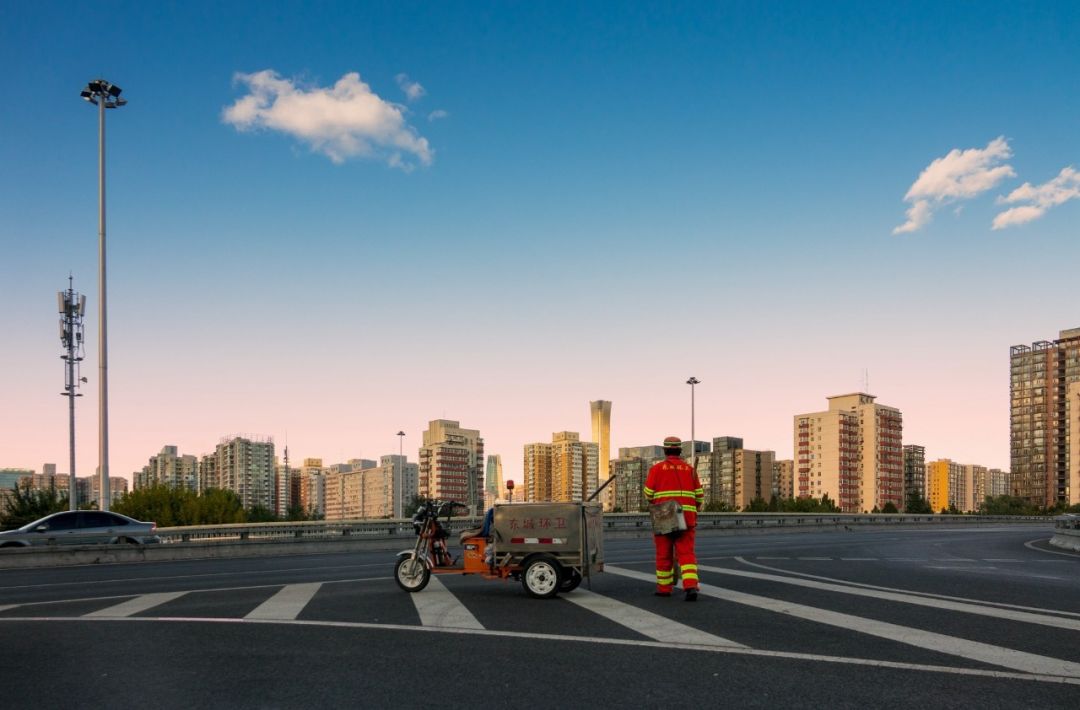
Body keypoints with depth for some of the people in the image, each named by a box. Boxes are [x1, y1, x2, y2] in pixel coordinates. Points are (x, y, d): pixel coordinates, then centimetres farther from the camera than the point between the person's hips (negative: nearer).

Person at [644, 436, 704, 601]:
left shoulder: (657, 468, 0)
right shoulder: (690, 469, 7)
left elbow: (648, 494, -1)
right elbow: (699, 496, 6)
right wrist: (695, 510, 25)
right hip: (686, 518, 1)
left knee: (664, 554, 11)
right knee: (687, 554, -1)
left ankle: (664, 587, 20)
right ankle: (691, 587, -18)